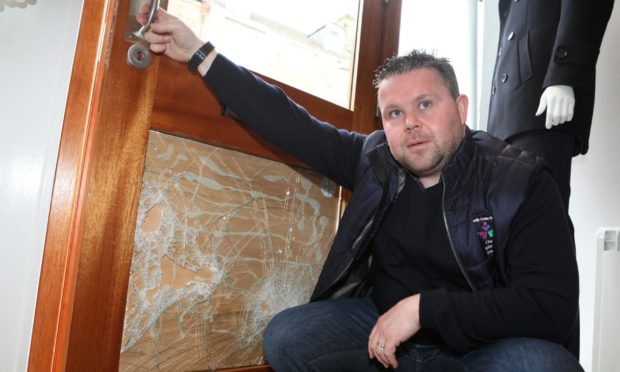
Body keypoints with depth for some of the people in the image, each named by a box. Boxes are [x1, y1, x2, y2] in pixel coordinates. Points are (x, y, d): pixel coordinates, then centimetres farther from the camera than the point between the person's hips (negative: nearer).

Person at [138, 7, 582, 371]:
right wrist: (199, 53, -1)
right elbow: (289, 124, -1)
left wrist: (423, 307, -25)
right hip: (385, 329, 4)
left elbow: (553, 308, -21)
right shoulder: (375, 160, -3)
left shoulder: (523, 183, -13)